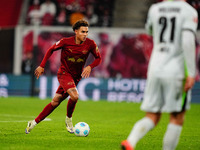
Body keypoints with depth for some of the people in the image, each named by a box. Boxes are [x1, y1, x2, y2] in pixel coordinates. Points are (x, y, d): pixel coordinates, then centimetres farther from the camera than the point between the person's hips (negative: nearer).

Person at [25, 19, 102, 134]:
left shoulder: (90, 44, -9)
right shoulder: (66, 42, -14)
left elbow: (98, 58, 4)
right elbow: (51, 50, 2)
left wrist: (90, 67, -16)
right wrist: (42, 66, -2)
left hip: (76, 77, 4)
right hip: (64, 73, -4)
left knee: (56, 102, 6)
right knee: (74, 96, -27)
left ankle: (35, 122, 18)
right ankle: (69, 119, 0)